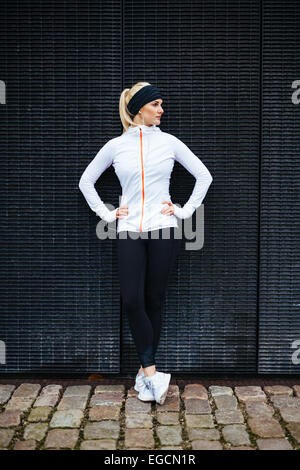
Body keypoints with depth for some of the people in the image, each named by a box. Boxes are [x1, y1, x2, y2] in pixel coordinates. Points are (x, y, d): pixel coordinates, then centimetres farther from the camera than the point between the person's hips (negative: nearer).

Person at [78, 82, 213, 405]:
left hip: (163, 231, 0)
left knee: (154, 301, 4)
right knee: (131, 301, -10)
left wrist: (185, 211, 4)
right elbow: (86, 181, 14)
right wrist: (106, 214, 6)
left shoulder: (169, 142, 5)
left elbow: (204, 176, 11)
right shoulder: (116, 146, 6)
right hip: (129, 232, 0)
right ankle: (151, 372, 1)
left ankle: (146, 372, 17)